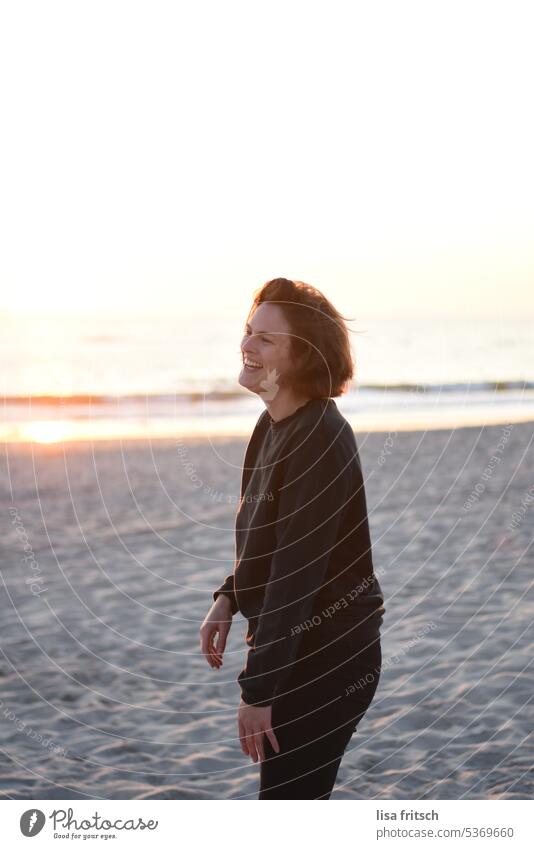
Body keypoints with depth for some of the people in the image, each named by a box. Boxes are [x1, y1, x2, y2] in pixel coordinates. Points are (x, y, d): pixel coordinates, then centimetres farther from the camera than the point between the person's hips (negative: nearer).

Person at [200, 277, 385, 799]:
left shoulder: (318, 441, -23)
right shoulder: (273, 426, 6)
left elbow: (297, 573, -25)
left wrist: (257, 691, -24)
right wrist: (229, 598, 5)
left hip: (327, 656, -9)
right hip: (295, 647, 9)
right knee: (290, 795, 20)